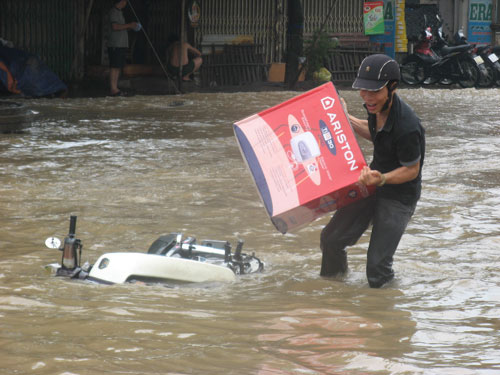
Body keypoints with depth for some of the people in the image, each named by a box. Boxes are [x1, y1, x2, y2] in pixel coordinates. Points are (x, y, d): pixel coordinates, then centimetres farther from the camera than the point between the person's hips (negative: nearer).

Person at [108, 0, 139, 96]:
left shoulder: (119, 12, 20)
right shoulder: (114, 12, -10)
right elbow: (115, 27, -20)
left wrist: (130, 26, 14)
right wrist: (129, 25, -14)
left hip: (122, 45, 10)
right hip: (115, 45, -10)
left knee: (118, 67, 9)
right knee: (114, 67, -10)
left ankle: (114, 88, 11)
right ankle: (113, 88, -11)